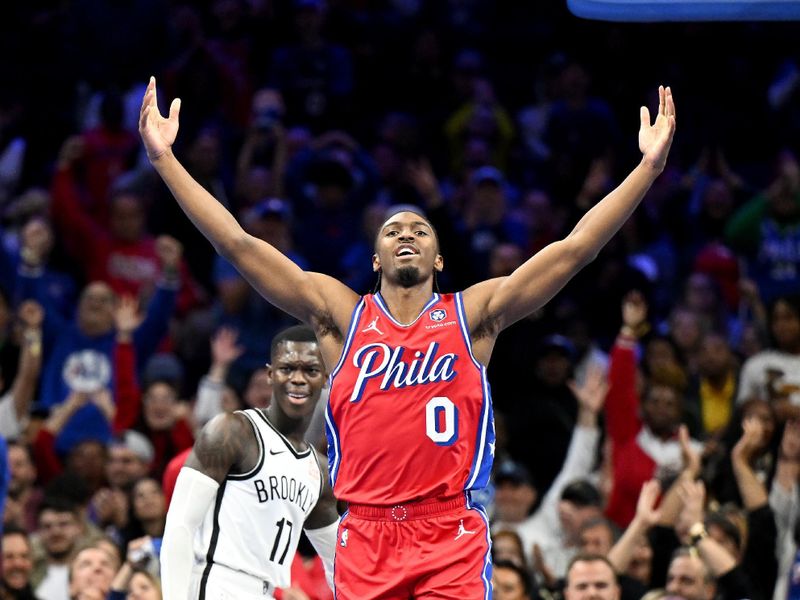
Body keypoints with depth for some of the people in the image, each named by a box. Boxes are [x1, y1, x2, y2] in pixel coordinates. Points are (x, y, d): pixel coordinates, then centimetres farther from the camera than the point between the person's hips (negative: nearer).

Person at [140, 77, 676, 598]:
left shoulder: (472, 314, 7)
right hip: (365, 535, 1)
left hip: (451, 533, -1)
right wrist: (164, 158, -1)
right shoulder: (341, 314, 9)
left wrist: (649, 167, -6)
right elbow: (237, 243, 4)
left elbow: (576, 248, 1)